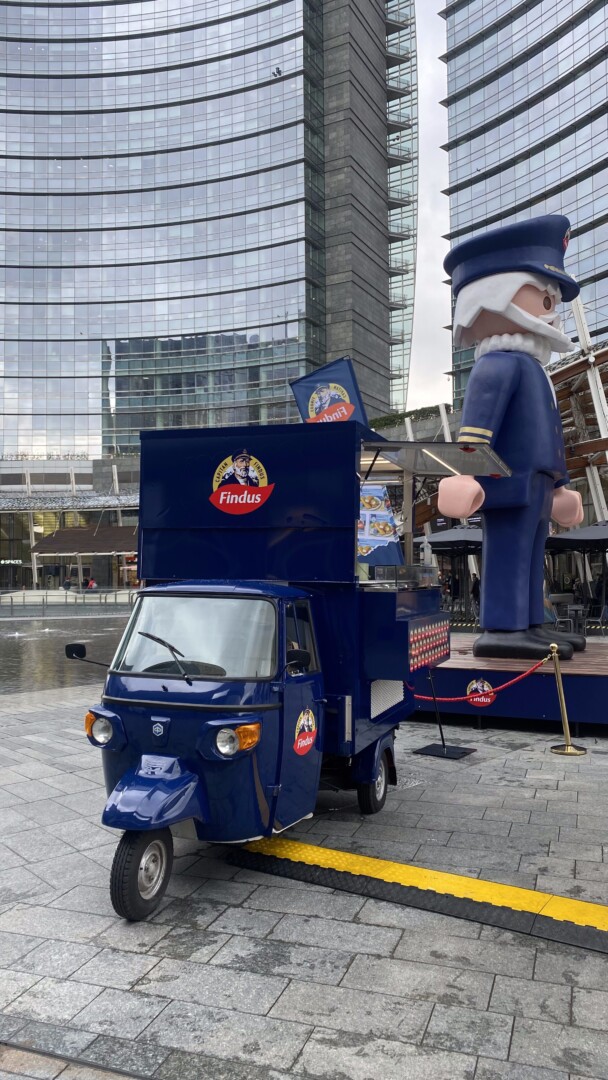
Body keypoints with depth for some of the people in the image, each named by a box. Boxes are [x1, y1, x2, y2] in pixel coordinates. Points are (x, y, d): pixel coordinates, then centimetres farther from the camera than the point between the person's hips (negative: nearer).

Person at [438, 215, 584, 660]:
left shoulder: (526, 370, 27)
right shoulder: (500, 363, -8)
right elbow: (478, 412, -22)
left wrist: (556, 483, 35)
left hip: (533, 481, 11)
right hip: (513, 476, -11)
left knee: (529, 554, 10)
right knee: (511, 550, -14)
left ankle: (528, 625, 15)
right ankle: (502, 629, -16)